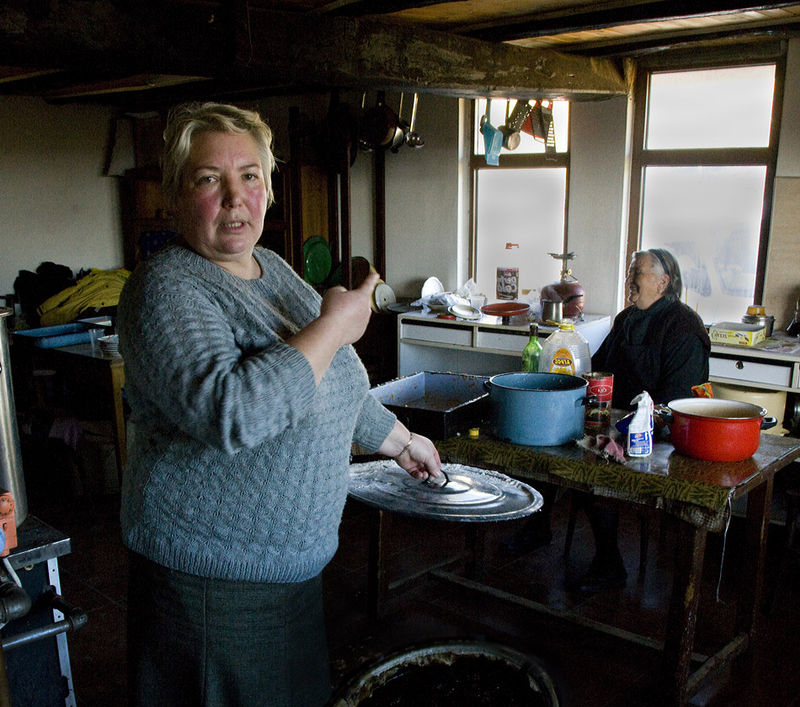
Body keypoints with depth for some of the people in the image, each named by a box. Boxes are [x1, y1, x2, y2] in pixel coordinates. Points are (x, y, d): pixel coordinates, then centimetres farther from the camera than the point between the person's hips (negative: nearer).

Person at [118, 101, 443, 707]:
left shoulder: (275, 270, 8)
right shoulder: (168, 290, -19)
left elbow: (336, 386, 20)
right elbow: (227, 411, -35)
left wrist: (400, 441, 24)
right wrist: (332, 327, -26)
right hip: (210, 580, -8)